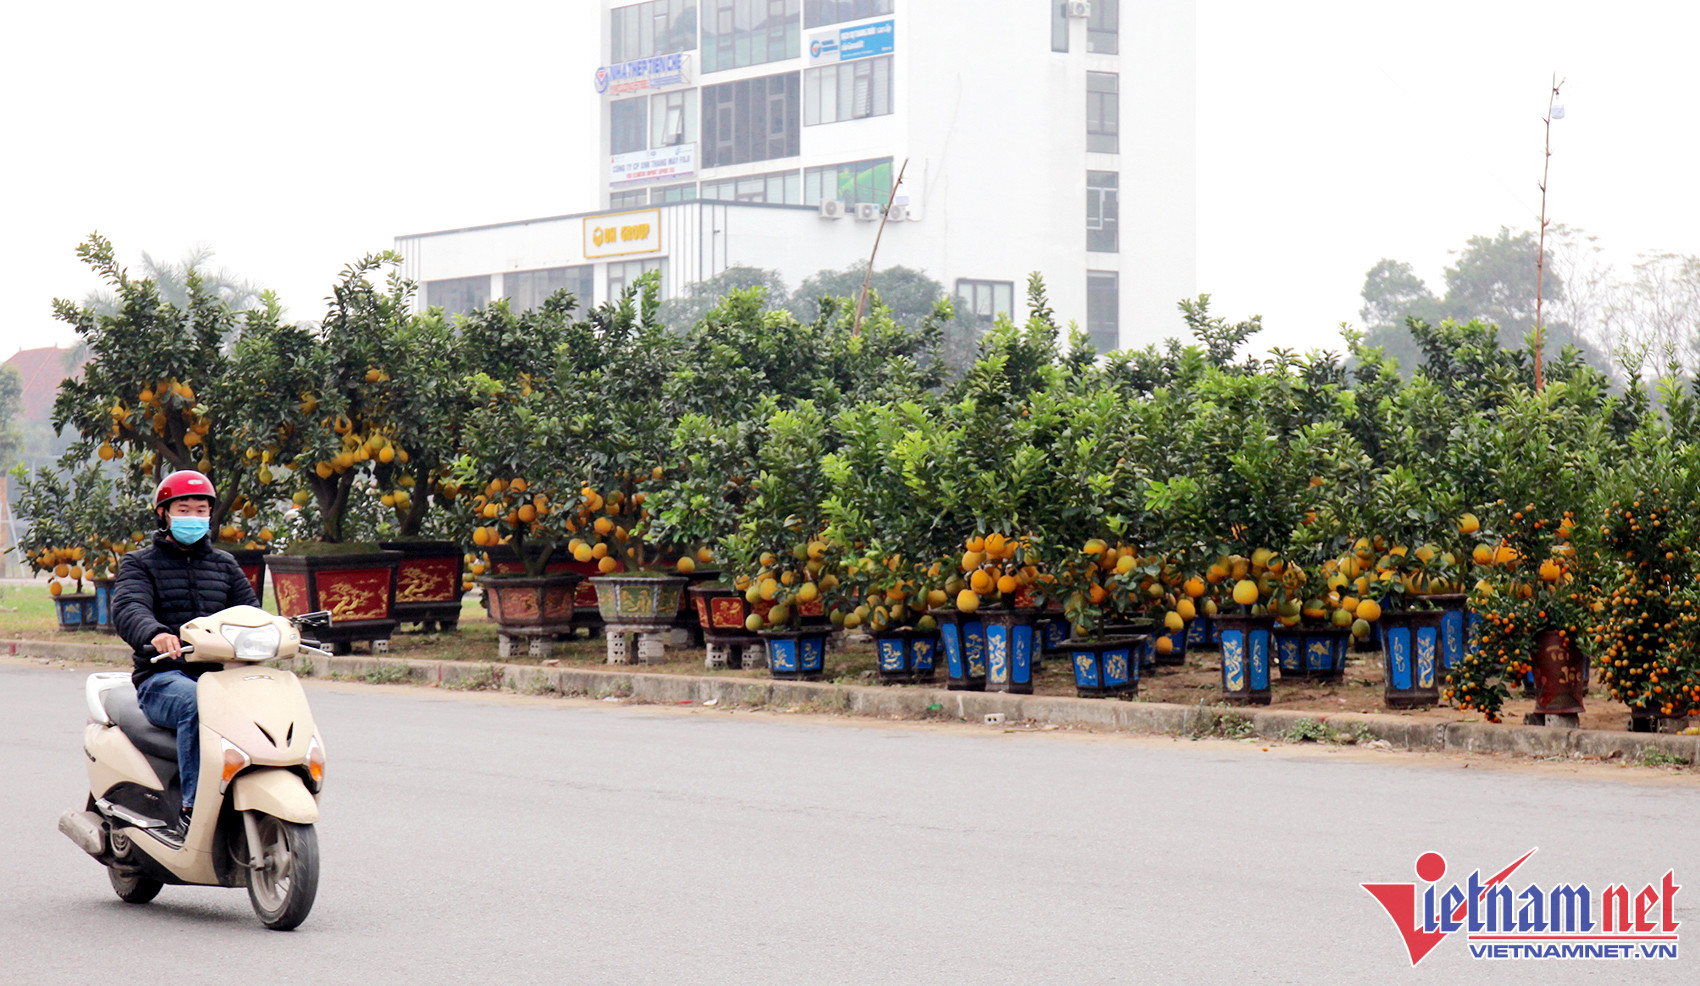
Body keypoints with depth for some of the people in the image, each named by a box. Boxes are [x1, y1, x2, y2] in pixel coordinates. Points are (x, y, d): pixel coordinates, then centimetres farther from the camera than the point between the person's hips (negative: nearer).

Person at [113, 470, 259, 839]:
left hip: (218, 674, 4)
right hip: (162, 678, -4)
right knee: (197, 705, -38)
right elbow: (128, 609, -11)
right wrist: (155, 633, -35)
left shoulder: (224, 564, 24)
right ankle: (192, 808, -37)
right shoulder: (140, 564, 10)